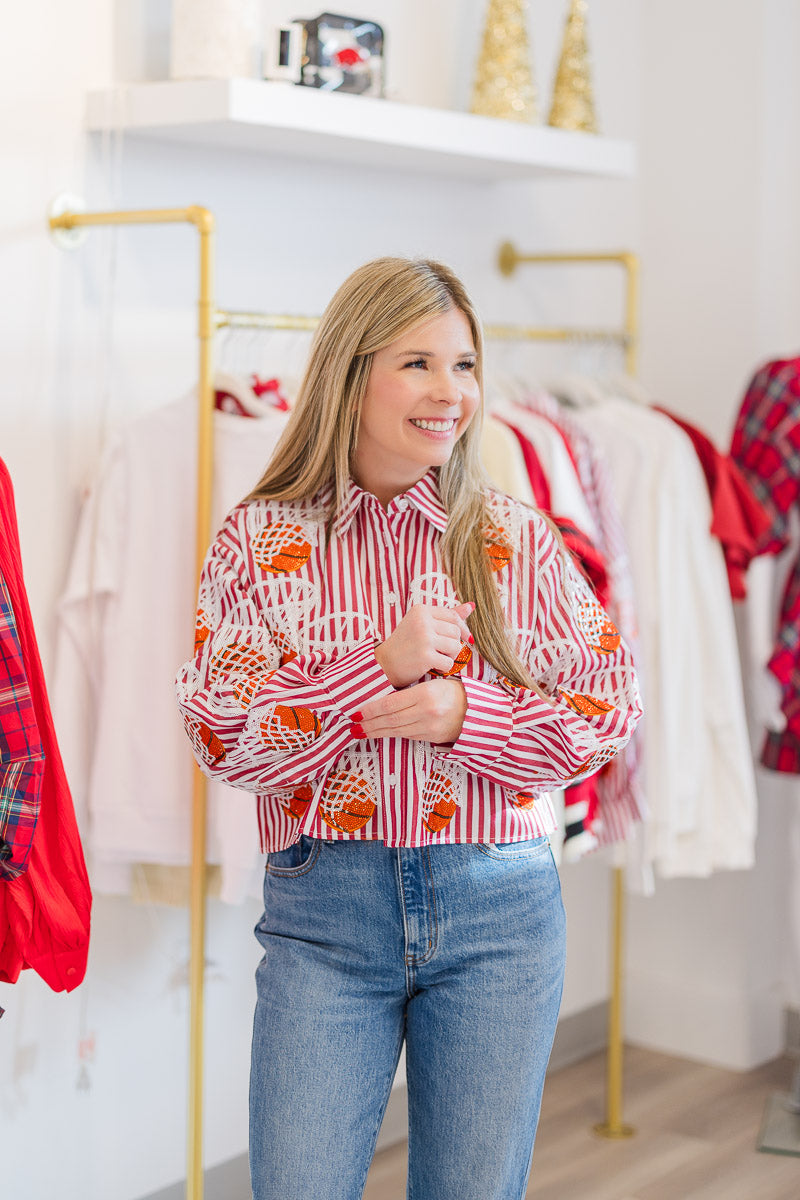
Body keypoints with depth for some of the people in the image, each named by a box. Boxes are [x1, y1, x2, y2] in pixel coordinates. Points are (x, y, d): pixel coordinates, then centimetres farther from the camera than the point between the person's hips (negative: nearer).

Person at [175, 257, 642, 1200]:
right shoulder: (260, 540, 1)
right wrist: (381, 667, -18)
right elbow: (219, 734, -7)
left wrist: (464, 715, -14)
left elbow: (609, 708, 2)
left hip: (500, 908, 1)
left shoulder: (517, 540, 3)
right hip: (321, 910, -1)